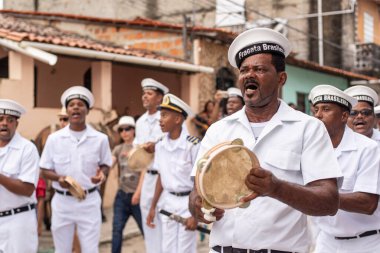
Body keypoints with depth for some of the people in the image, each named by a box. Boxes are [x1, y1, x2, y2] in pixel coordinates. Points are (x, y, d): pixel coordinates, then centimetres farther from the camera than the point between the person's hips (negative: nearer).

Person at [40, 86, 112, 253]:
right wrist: (58, 178, -17)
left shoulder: (100, 138, -2)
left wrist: (102, 174, -15)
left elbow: (105, 165, 8)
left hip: (89, 201, -1)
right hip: (62, 201, 1)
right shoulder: (54, 138, -1)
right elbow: (45, 170, 4)